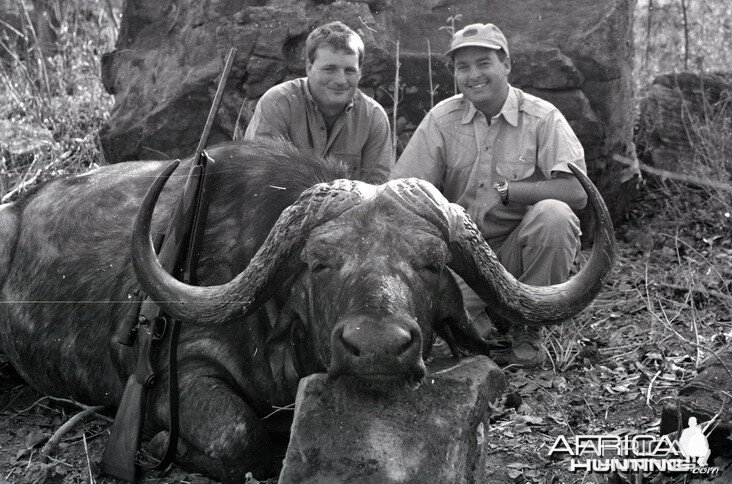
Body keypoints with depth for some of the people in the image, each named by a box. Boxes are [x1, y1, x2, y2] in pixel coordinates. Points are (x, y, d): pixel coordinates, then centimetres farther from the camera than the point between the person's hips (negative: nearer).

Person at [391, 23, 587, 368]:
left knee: (553, 215, -32)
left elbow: (577, 191, -18)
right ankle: (483, 319, 12)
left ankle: (528, 326, -8)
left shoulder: (542, 117, -6)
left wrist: (504, 190, -26)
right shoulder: (441, 119, 1)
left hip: (521, 246, -1)